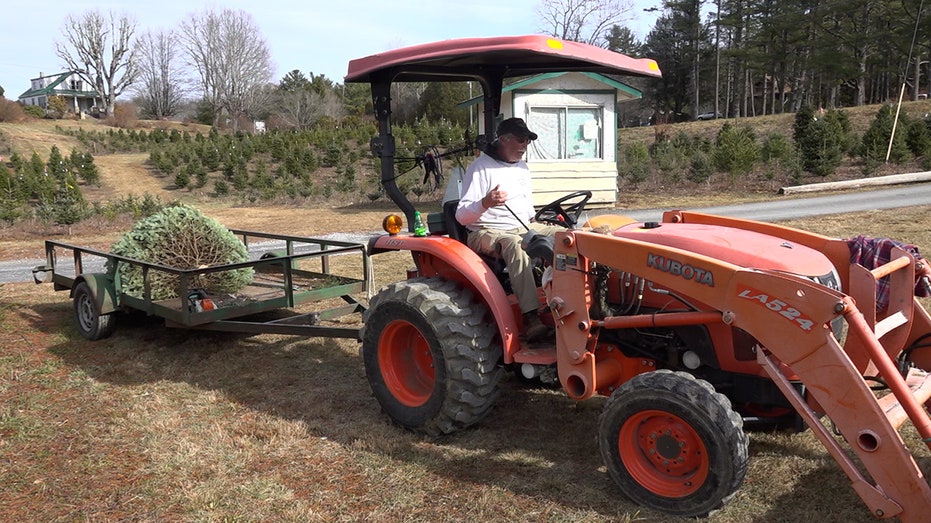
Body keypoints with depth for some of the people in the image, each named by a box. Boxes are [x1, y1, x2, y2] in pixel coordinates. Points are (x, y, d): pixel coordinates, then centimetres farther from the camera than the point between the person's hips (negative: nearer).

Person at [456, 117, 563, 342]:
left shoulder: (522, 168, 18)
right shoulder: (481, 167, -7)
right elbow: (462, 216, -14)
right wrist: (485, 203, -33)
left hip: (523, 228, 8)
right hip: (487, 232, -8)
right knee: (515, 243, -40)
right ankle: (530, 317, -46)